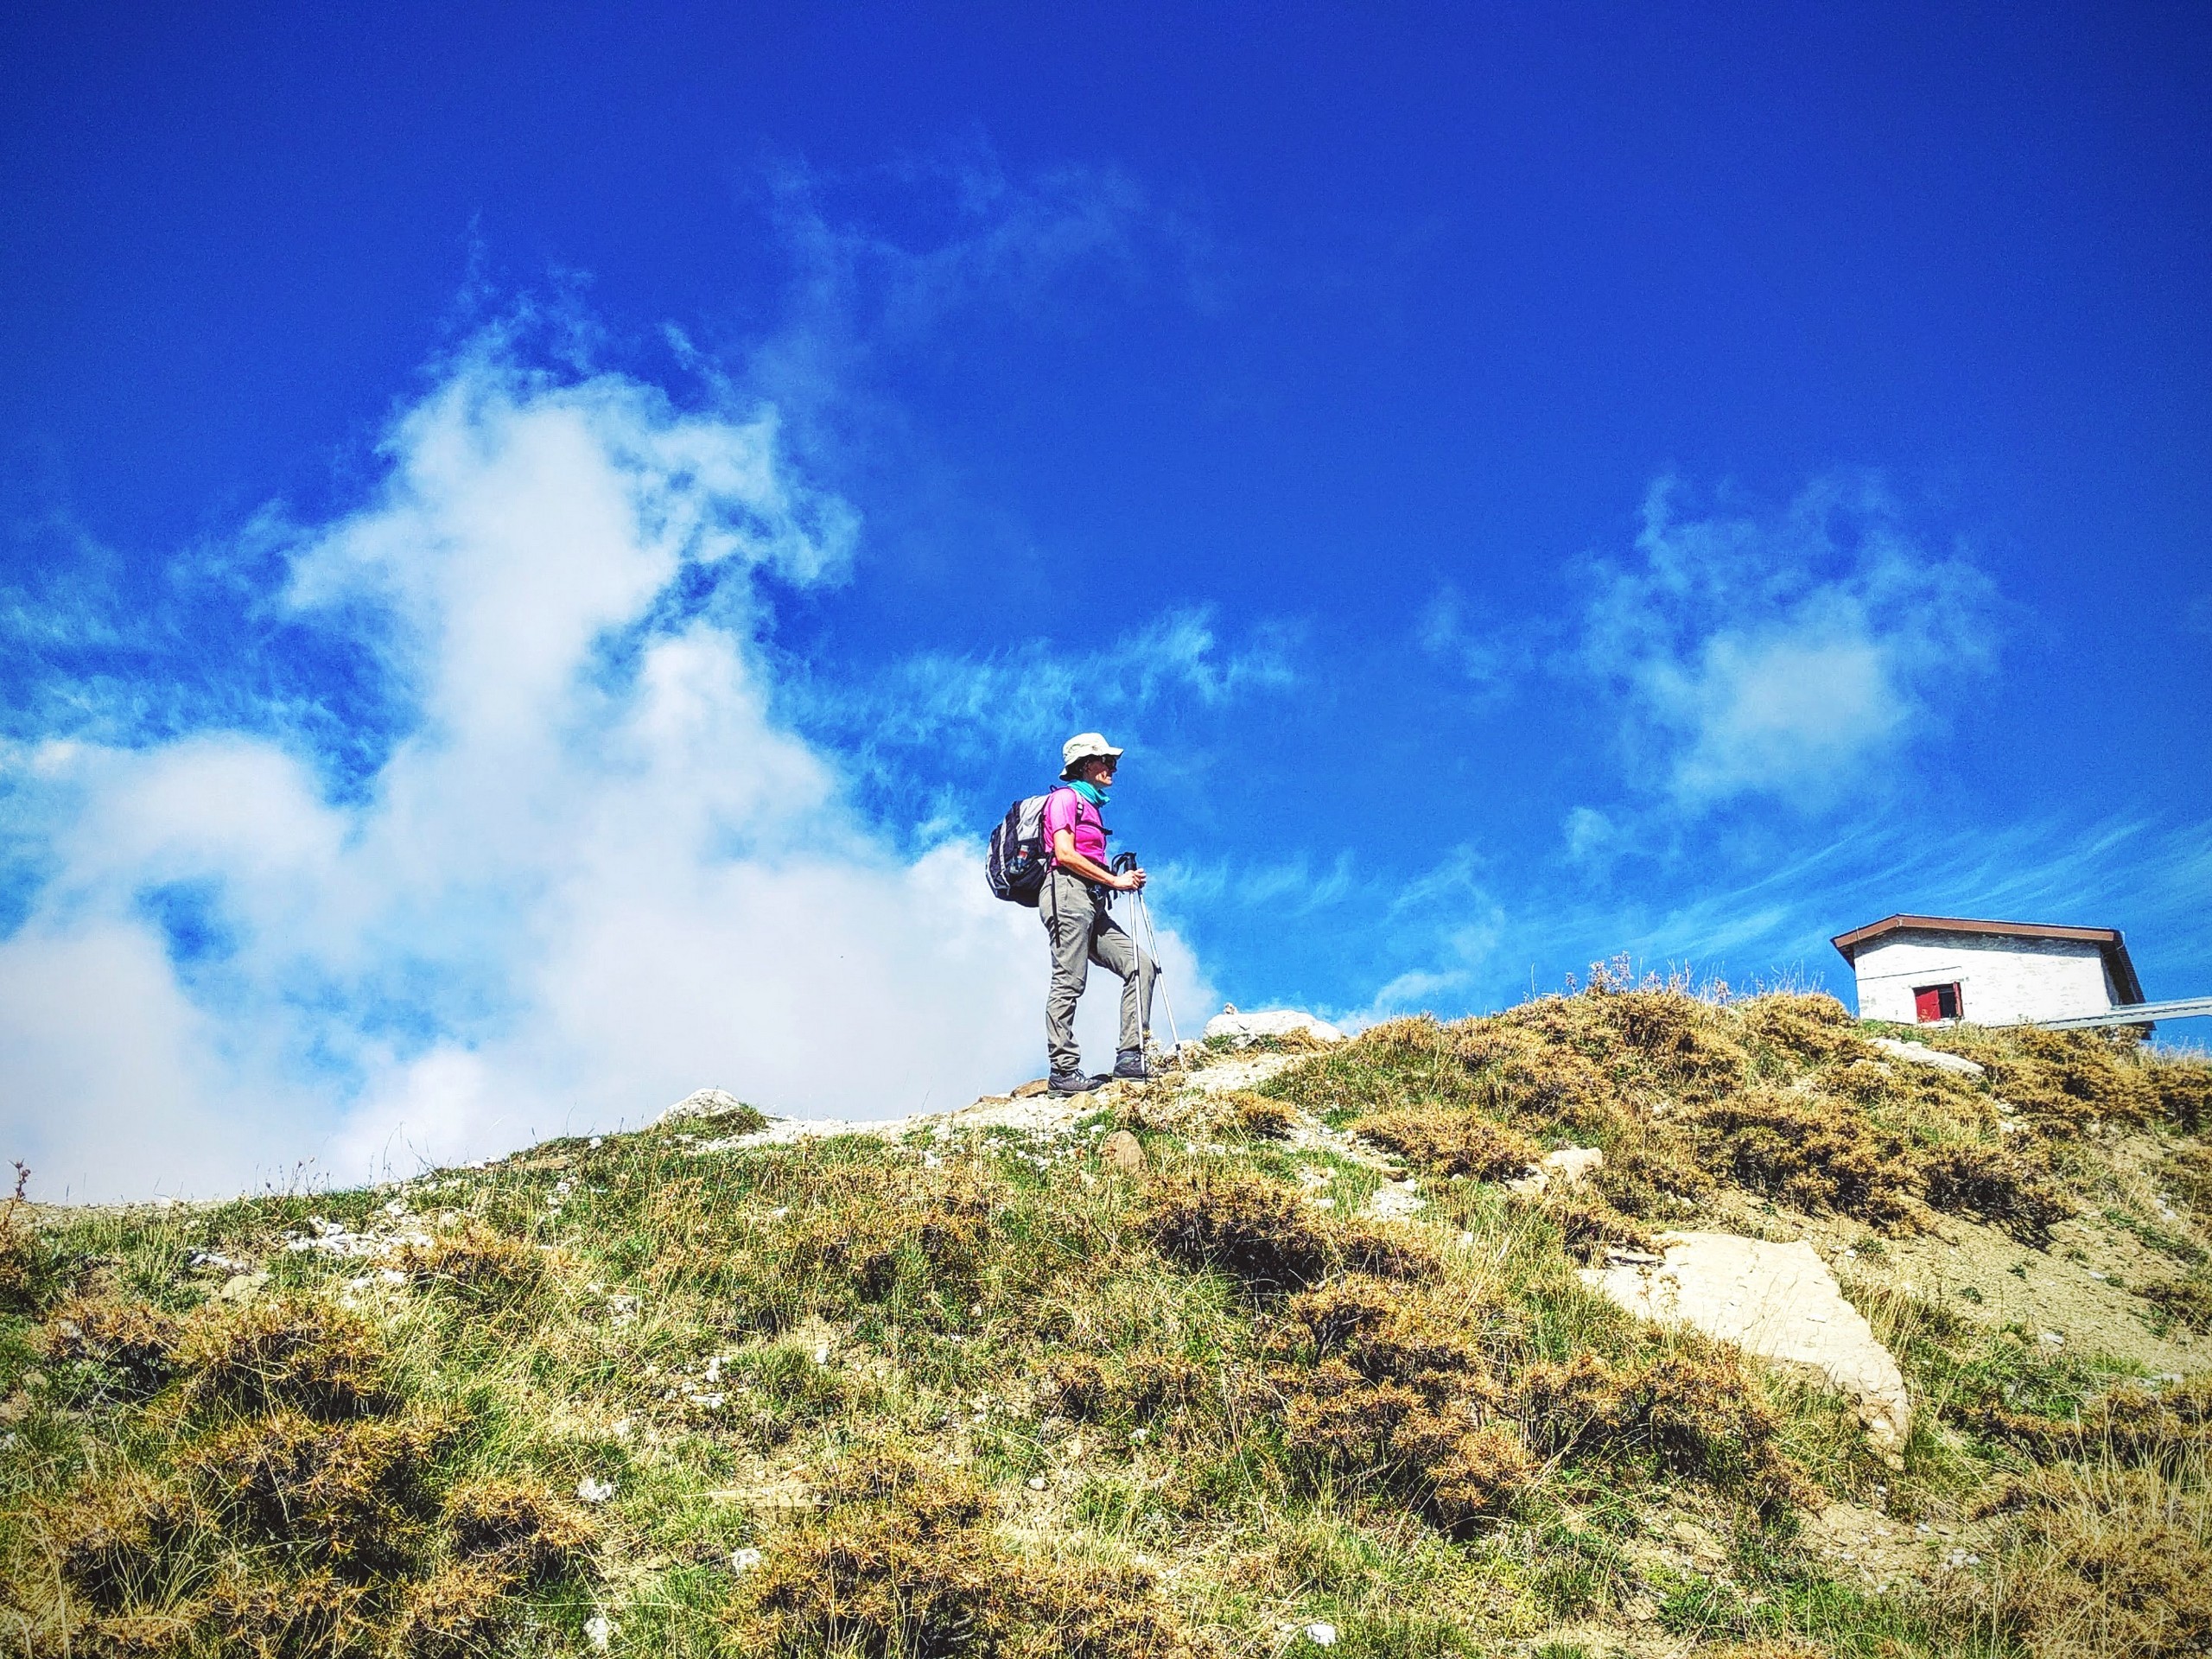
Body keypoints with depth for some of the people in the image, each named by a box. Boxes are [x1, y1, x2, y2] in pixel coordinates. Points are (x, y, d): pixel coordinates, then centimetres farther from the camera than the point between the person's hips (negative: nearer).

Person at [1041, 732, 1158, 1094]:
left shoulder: (1090, 805, 26)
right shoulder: (1065, 797, 0)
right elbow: (1064, 854, -12)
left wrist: (1123, 879, 6)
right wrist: (1114, 880, -10)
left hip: (1092, 903, 9)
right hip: (1067, 894, -9)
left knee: (1141, 965, -2)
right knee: (1069, 983, -12)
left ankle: (1130, 1057, -7)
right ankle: (1064, 1071, -12)